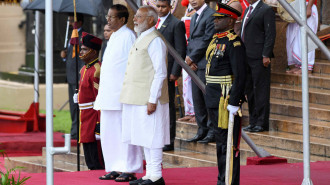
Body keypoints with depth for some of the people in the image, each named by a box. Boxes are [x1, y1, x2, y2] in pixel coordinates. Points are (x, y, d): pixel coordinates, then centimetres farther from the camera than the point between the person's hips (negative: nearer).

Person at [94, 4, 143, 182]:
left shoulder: (128, 36, -11)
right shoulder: (114, 37, 18)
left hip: (121, 94, -10)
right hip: (108, 94, 10)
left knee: (124, 132, -6)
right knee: (109, 132, 9)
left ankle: (129, 170, -2)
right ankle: (117, 169, 14)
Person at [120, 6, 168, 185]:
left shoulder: (155, 40, -13)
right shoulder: (141, 38, 18)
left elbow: (160, 73, -17)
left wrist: (152, 100, -20)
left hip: (148, 100, -10)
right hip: (137, 99, 10)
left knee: (151, 138, -6)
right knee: (144, 137, 11)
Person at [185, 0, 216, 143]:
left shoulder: (210, 15, -10)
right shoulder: (194, 18, 19)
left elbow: (207, 40, -15)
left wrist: (192, 58, -10)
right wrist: (189, 58, 1)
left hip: (205, 65, -9)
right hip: (195, 66, 9)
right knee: (197, 99, 9)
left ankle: (212, 132, -2)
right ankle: (202, 130, 15)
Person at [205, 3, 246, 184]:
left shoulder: (234, 43, -14)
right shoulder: (216, 40, 15)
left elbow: (240, 75, -19)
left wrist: (234, 103, -21)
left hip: (226, 100, -10)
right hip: (214, 100, 10)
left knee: (228, 144, -6)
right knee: (220, 142, 14)